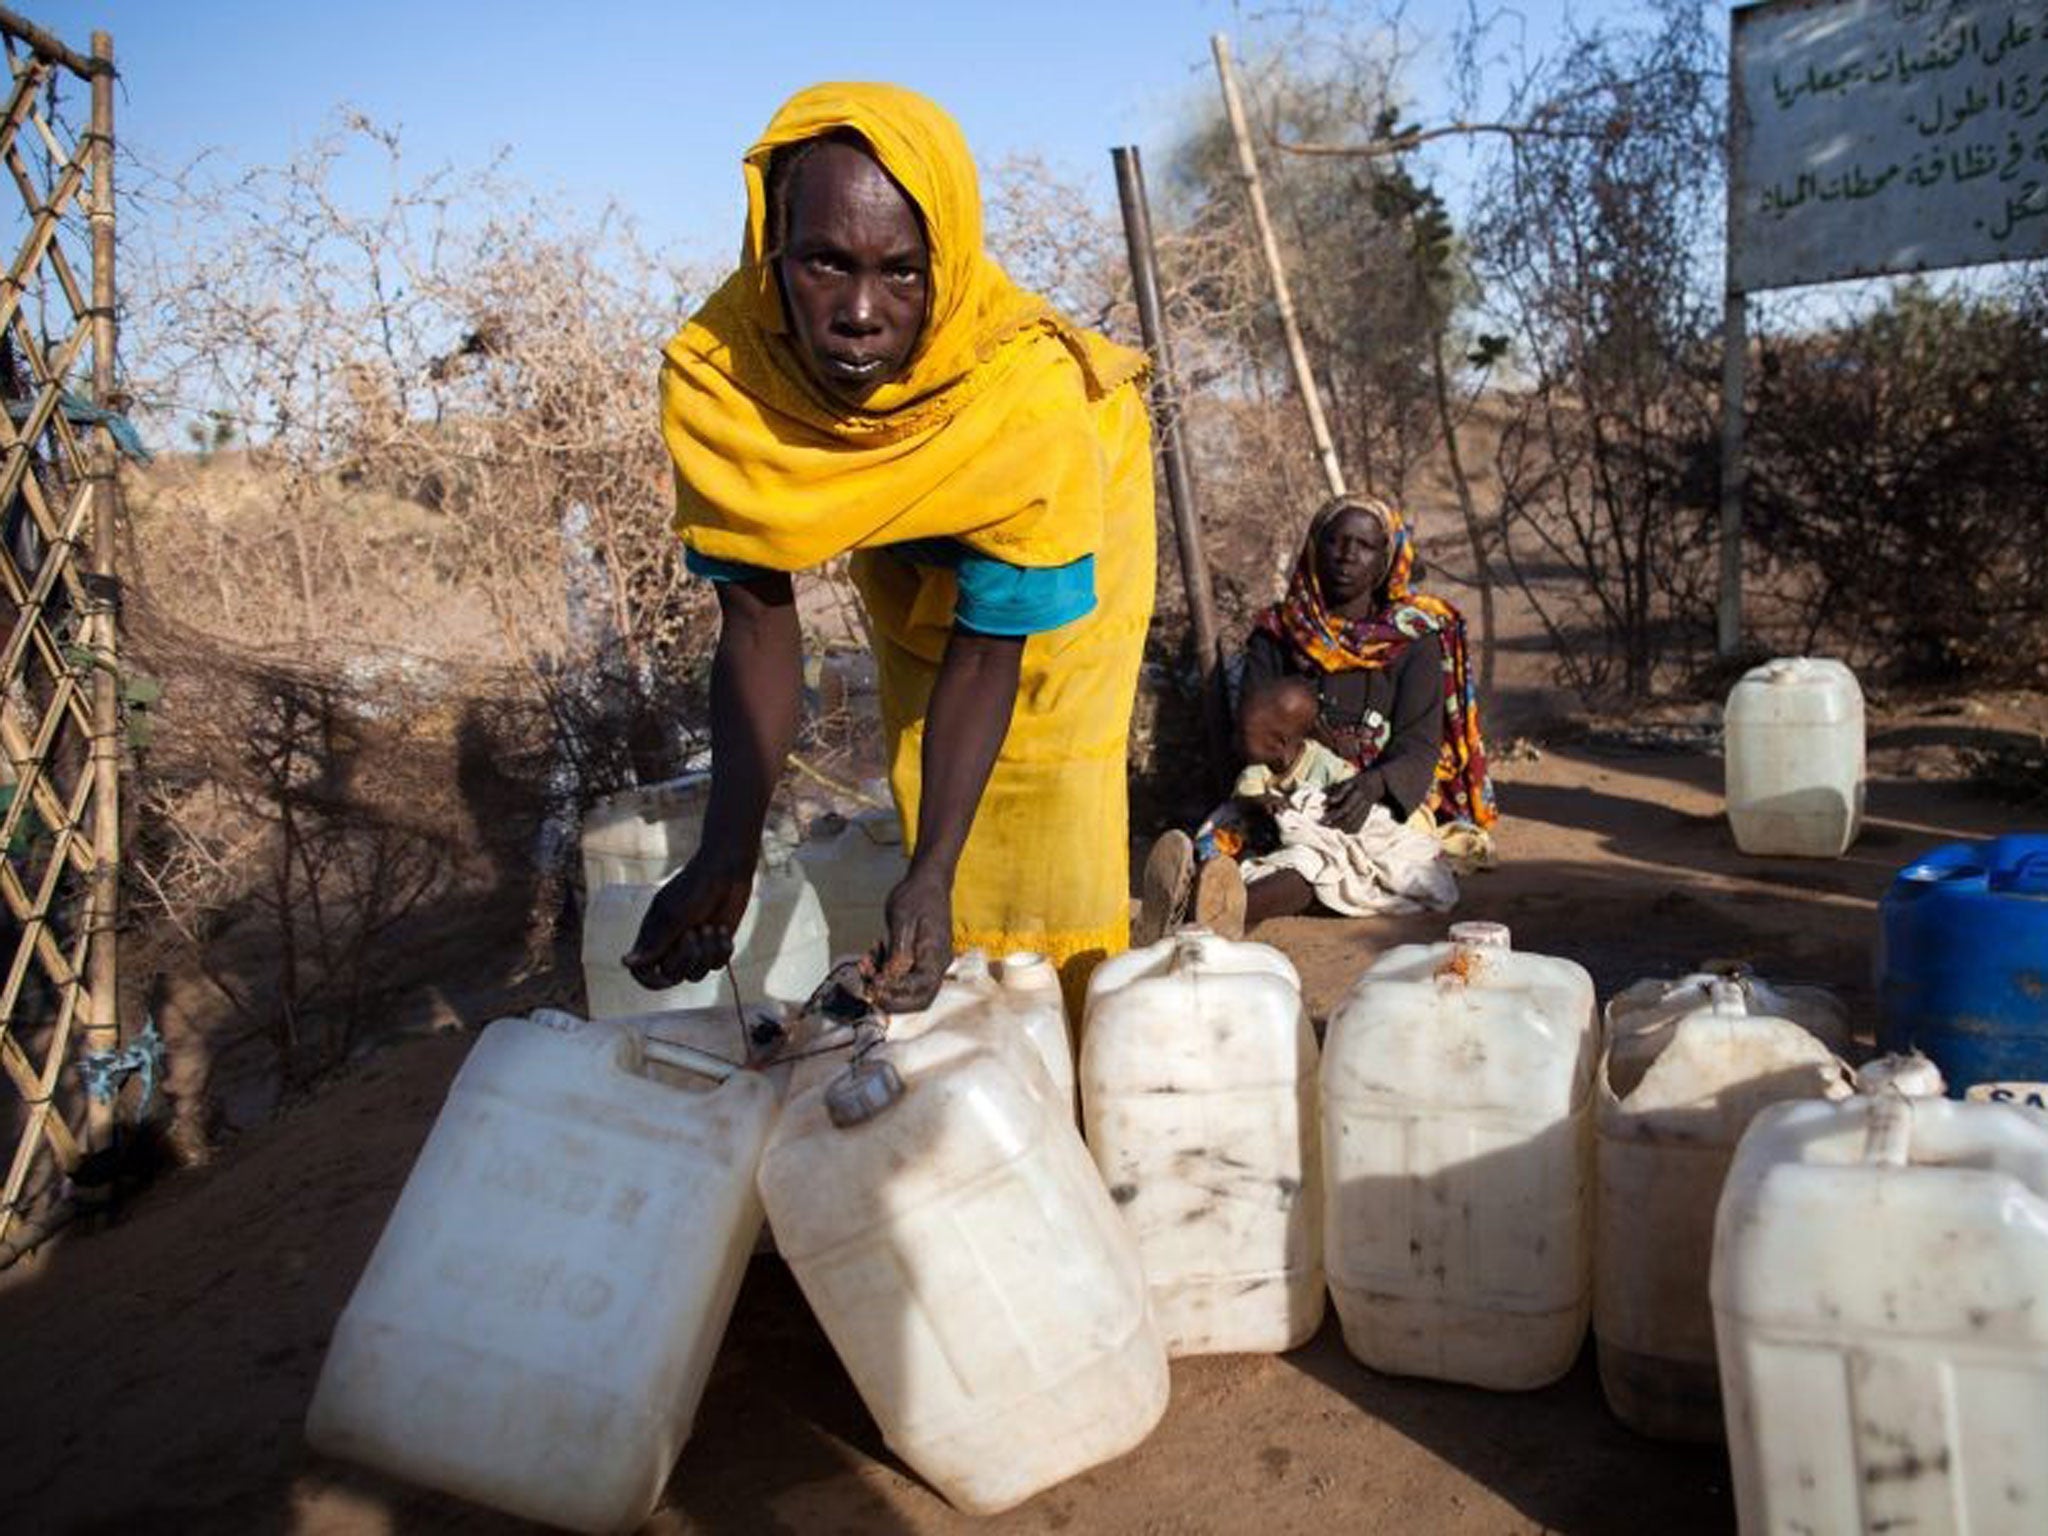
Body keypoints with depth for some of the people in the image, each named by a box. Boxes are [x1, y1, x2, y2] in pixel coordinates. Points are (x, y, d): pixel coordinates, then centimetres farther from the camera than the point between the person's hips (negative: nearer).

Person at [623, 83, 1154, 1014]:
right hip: (911, 557, 3)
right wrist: (729, 853, -38)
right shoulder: (715, 372, -35)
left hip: (1072, 529, -3)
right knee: (928, 785, 9)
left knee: (1054, 801, -6)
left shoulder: (1030, 398, -43)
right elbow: (756, 628, -28)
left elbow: (986, 658, -35)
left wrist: (932, 873, -44)